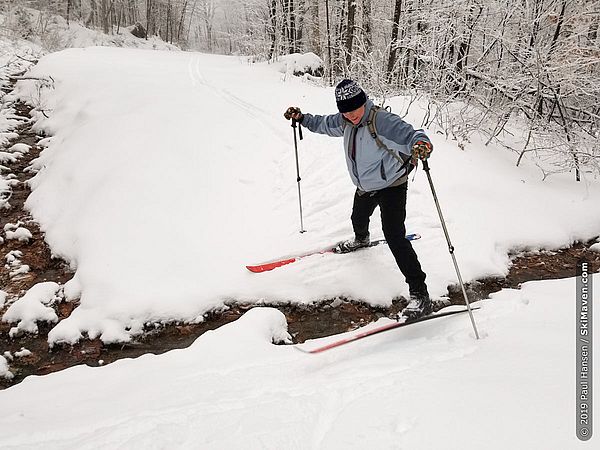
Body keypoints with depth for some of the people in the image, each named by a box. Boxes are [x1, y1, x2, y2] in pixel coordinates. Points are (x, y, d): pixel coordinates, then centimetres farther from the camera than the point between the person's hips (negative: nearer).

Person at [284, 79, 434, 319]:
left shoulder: (382, 120, -31)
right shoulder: (345, 121, -8)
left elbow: (409, 134, -43)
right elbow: (324, 124, 14)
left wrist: (421, 144, -64)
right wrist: (301, 118, 7)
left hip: (391, 186, -8)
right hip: (365, 187, 8)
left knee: (394, 235, -20)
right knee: (358, 218, 34)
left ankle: (420, 295, -18)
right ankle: (361, 239, 72)